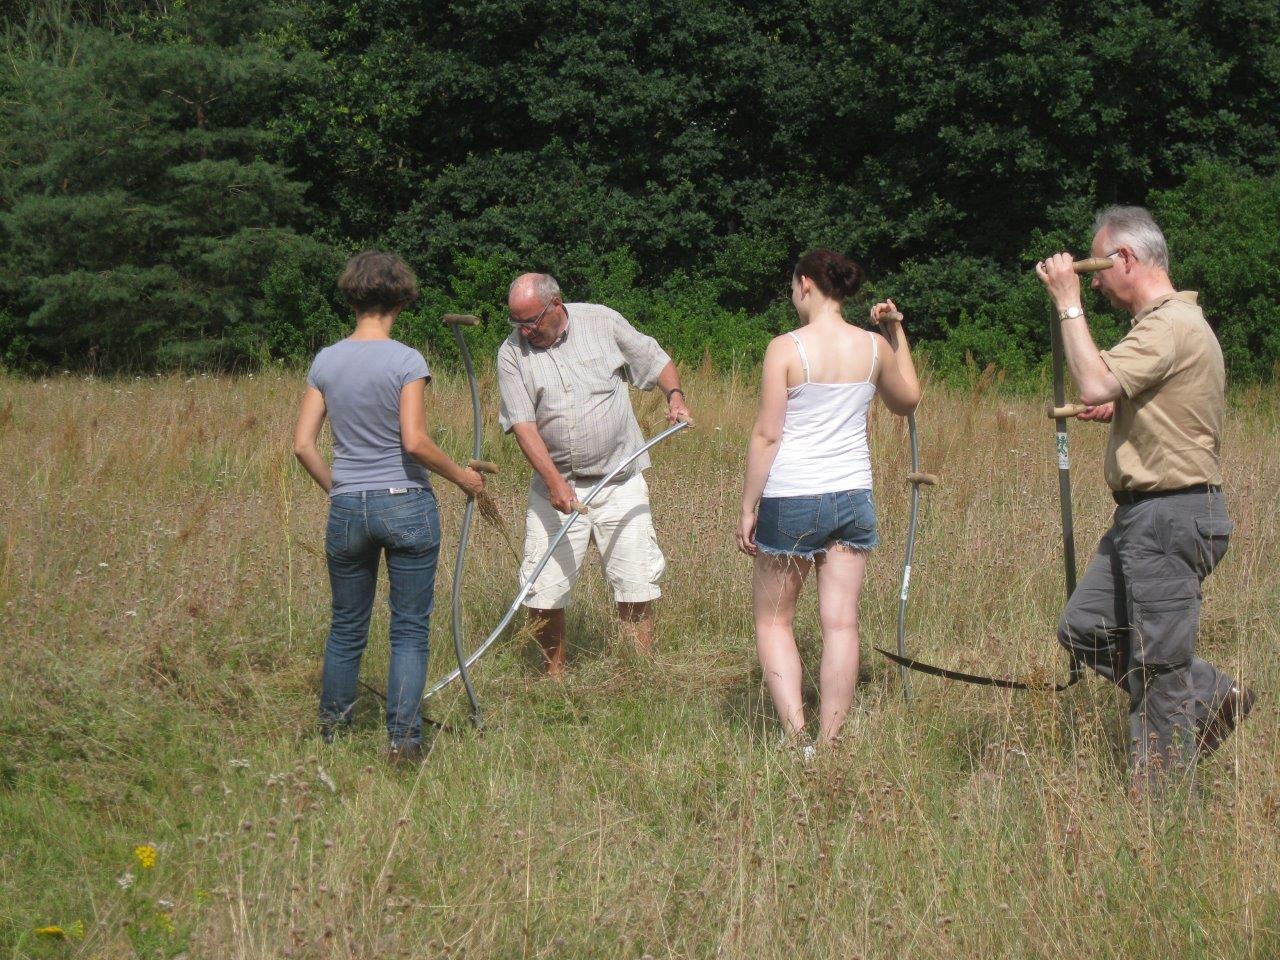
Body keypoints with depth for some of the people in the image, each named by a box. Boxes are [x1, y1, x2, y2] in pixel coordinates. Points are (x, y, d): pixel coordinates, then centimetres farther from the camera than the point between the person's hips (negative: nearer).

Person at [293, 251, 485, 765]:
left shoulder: (326, 362, 2)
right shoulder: (406, 361, -10)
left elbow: (303, 444, 2)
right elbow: (414, 442, -18)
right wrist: (461, 476, -3)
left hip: (347, 508, 4)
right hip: (406, 504, -4)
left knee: (347, 627, 18)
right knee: (409, 629, 5)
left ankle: (331, 731, 29)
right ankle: (402, 739, 2)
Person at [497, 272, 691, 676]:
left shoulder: (603, 322, -1)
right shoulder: (512, 353, -3)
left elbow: (655, 360, 10)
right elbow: (523, 424, -11)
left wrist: (674, 394, -11)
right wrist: (555, 482, -22)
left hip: (620, 481, 0)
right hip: (556, 484, 0)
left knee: (637, 582, 1)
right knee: (543, 590, -2)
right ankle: (554, 676, 16)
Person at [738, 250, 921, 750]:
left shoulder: (786, 349, -11)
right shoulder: (875, 347, 2)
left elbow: (766, 435, -11)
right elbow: (907, 400, 23)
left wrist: (748, 507, -5)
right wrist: (897, 332, 26)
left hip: (791, 499, -4)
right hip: (853, 497, 4)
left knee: (773, 620, 9)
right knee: (841, 623, 4)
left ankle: (796, 734, -4)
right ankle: (829, 742, 4)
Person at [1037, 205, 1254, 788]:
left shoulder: (1171, 325, -17)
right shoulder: (1170, 320, 18)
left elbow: (1095, 384, -29)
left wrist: (1068, 303, -20)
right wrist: (1122, 410, 13)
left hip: (1171, 517, -11)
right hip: (1144, 517, 11)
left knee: (1158, 665, -4)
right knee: (1084, 628, 13)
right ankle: (1210, 696, 18)